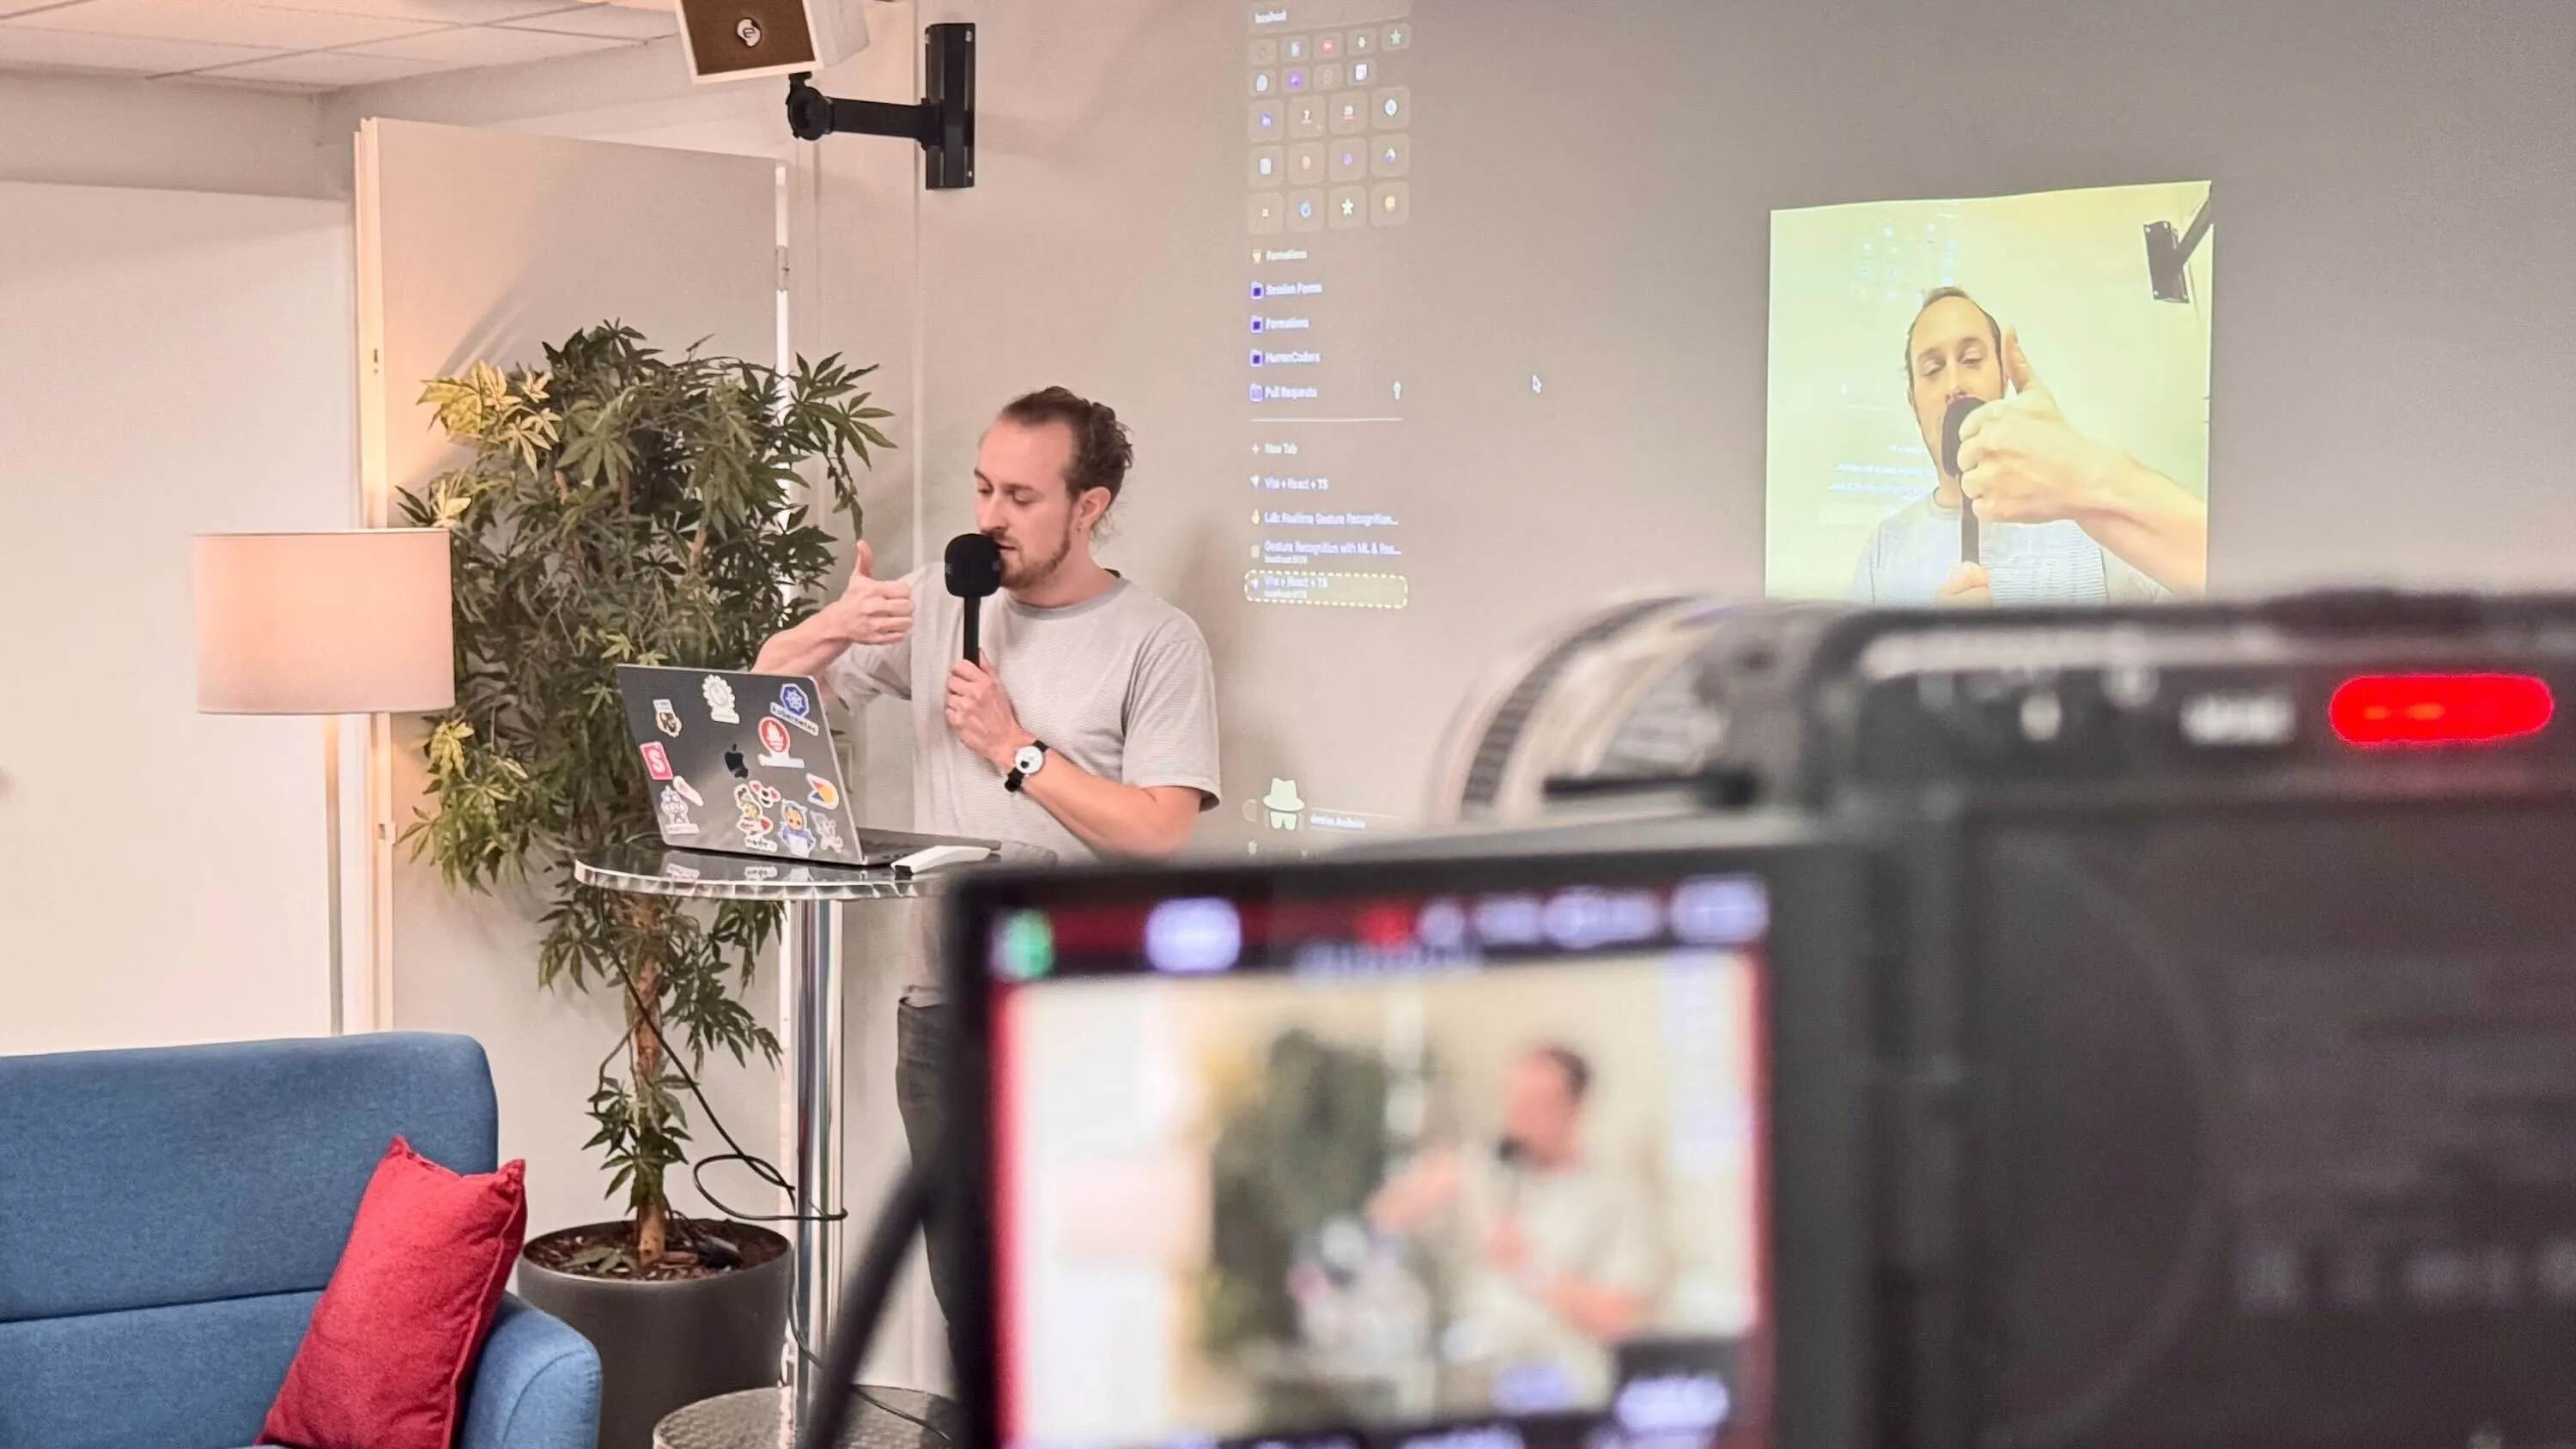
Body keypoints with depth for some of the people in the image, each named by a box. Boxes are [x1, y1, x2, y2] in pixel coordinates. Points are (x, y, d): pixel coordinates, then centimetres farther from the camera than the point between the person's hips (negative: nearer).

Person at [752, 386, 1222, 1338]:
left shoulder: (1158, 643, -5)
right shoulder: (938, 603, 9)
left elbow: (1161, 831, -15)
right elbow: (770, 686, 11)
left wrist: (1016, 749, -13)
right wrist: (831, 629, -10)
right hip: (944, 1008, 5)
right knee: (966, 1289, 13)